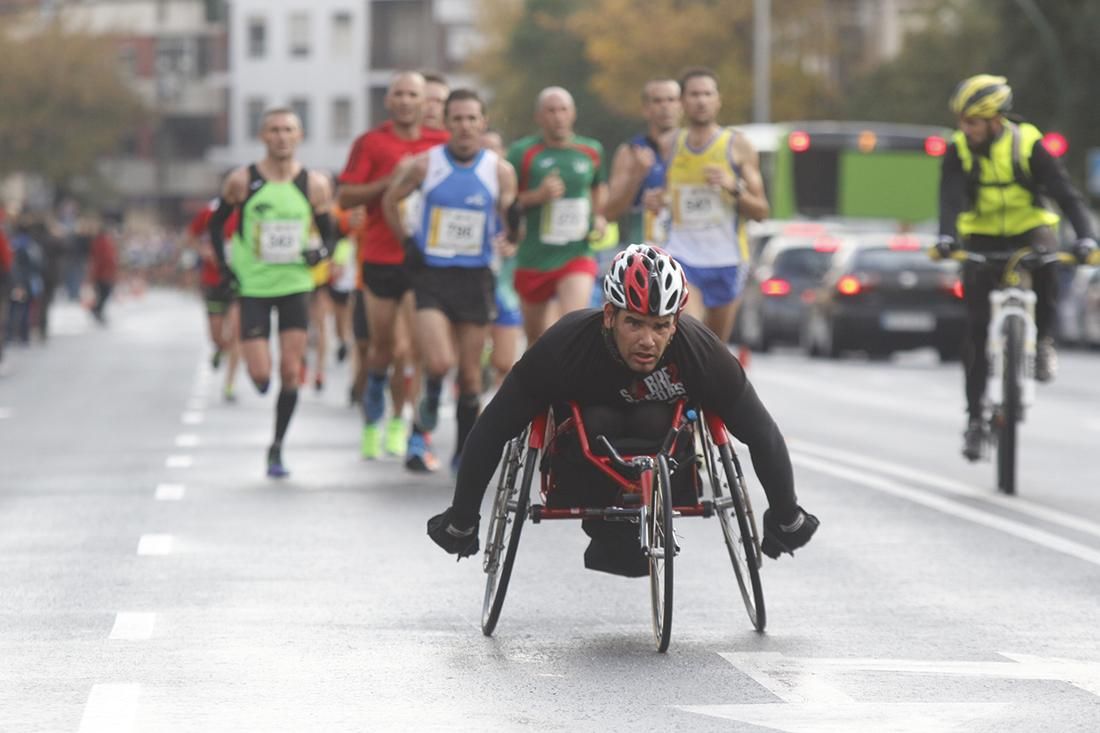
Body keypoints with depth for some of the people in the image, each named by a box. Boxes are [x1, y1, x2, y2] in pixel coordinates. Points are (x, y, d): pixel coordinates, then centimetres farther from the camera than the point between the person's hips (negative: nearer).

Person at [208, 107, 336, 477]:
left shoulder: (315, 185, -2)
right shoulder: (242, 181, -5)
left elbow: (329, 235, 9)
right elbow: (216, 224, 7)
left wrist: (320, 253, -13)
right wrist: (225, 266, -4)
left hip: (295, 284, 1)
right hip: (252, 285, -1)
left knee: (290, 371, -3)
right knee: (260, 375, -9)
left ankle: (277, 448, 11)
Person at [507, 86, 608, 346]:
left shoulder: (592, 151, 5)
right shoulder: (522, 152, -5)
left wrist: (599, 217, 7)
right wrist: (537, 196, -20)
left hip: (577, 255, 0)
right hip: (533, 260, 0)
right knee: (537, 337, 13)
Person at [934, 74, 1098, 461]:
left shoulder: (1027, 143, -14)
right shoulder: (958, 151, -10)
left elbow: (1064, 192, -21)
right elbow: (951, 197, -24)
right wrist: (946, 237, -44)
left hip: (1028, 229, -1)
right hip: (982, 239, 1)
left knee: (1045, 259, -37)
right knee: (977, 329, -7)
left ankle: (1043, 339, -14)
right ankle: (975, 417, 3)